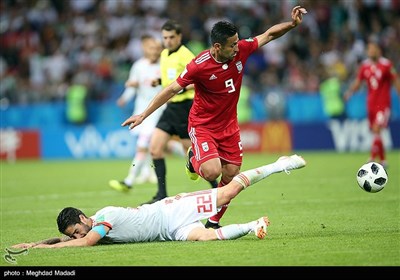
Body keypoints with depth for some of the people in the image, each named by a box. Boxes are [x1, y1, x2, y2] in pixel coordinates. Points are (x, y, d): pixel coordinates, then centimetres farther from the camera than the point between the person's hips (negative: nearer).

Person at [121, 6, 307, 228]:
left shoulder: (241, 50, -12)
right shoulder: (199, 66, -25)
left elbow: (268, 35, 4)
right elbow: (172, 90, -17)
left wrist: (292, 24, -8)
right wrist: (144, 115, -18)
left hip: (229, 125, 5)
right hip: (203, 125, -5)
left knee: (231, 176, 4)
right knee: (212, 172, -23)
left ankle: (214, 222, 24)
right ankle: (194, 158, 13)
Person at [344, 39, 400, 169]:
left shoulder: (387, 65, -7)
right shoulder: (365, 65, 6)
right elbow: (357, 82, 11)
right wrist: (349, 92, -5)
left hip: (383, 104, -5)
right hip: (371, 104, 5)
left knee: (376, 129, -18)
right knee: (375, 133, 7)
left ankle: (372, 158, -19)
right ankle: (383, 160, 18)